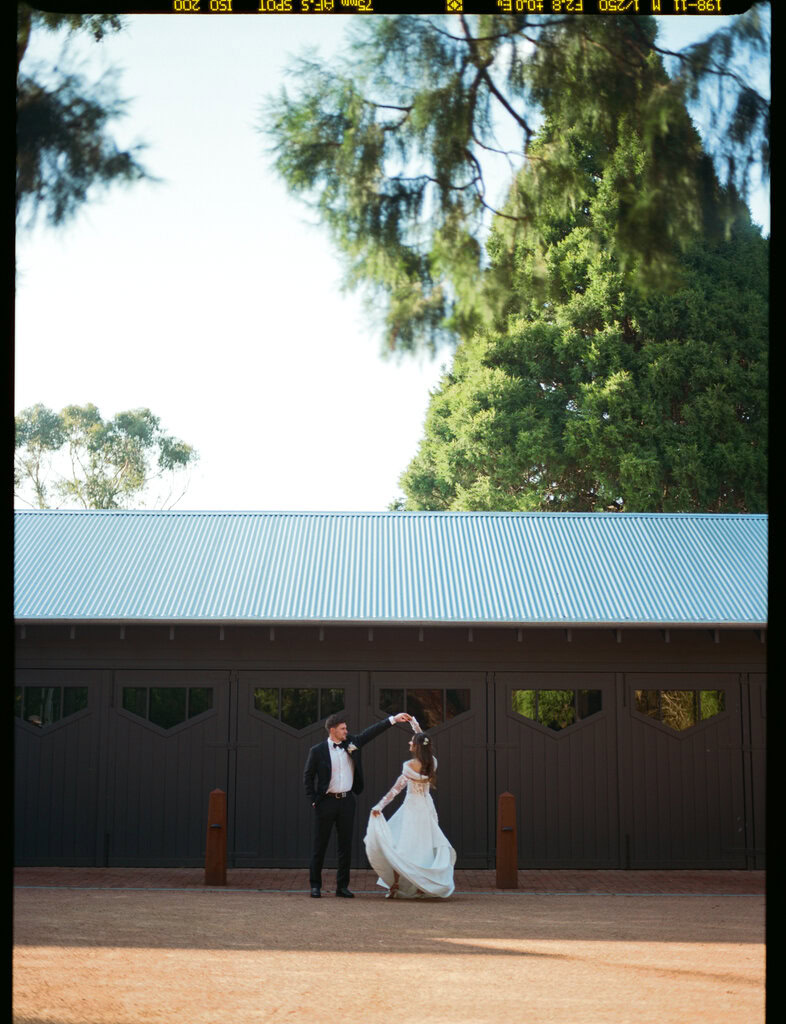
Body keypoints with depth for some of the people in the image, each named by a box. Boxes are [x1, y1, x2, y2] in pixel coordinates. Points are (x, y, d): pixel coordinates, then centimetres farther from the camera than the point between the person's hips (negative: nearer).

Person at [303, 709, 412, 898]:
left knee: (346, 845, 7)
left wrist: (393, 719, 3)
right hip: (326, 802, -4)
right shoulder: (318, 751, -6)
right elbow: (308, 776, -1)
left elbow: (371, 732, 7)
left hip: (346, 801, 4)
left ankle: (342, 886, 14)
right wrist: (313, 800, -5)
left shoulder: (351, 743, 6)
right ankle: (315, 885, 12)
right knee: (320, 845, 3)